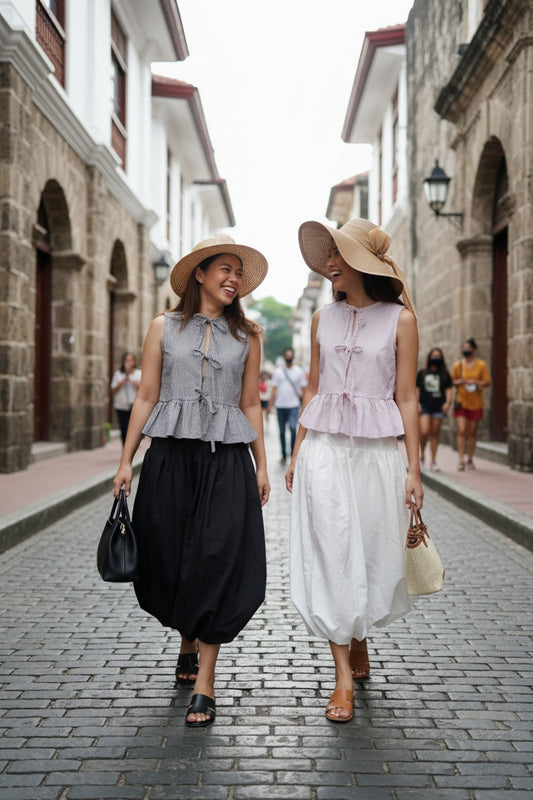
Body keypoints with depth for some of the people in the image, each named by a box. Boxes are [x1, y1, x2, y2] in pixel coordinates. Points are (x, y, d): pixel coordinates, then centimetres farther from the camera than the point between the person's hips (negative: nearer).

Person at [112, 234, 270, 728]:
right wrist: (126, 460, 2)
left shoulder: (246, 336, 9)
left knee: (217, 562, -6)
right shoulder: (164, 328, 6)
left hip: (226, 461, 0)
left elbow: (250, 405, 11)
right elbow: (146, 398, 6)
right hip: (170, 457, 0)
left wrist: (261, 467, 8)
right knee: (170, 558, 7)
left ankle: (205, 678, 1)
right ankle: (187, 644, 35)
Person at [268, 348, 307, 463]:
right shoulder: (278, 371, 9)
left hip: (293, 405, -2)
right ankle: (284, 455, 17)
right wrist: (270, 404, 2)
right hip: (280, 406, 2)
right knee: (282, 431, 7)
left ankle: (293, 452, -6)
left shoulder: (299, 371, 6)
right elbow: (274, 389, 8)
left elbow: (303, 388, 7)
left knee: (293, 428, -20)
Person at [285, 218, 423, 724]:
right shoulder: (323, 318, 9)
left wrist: (414, 468, -4)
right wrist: (297, 454, 10)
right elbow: (313, 390, 13)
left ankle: (359, 644, 33)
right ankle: (344, 676, 1)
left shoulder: (399, 319, -1)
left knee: (371, 554, 6)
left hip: (377, 449, -2)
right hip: (324, 448, 2)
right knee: (330, 555, -3)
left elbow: (406, 397, -1)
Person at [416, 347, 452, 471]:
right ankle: (422, 455, 11)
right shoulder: (422, 373, 8)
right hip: (425, 407, -1)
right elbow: (416, 389, 10)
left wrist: (447, 402, -6)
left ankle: (433, 462, 11)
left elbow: (448, 390, 9)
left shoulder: (445, 375, 9)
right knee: (424, 432, -14)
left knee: (435, 433, 3)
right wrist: (417, 403, -1)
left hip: (439, 407, 1)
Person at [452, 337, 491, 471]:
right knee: (461, 431, -10)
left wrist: (474, 382, -16)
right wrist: (459, 382, -9)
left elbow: (487, 382, 0)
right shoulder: (458, 365, 4)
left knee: (472, 432, 8)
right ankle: (461, 461, -12)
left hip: (475, 403, 0)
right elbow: (452, 381, 12)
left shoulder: (481, 364, 0)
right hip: (461, 402, 0)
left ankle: (470, 459, 20)